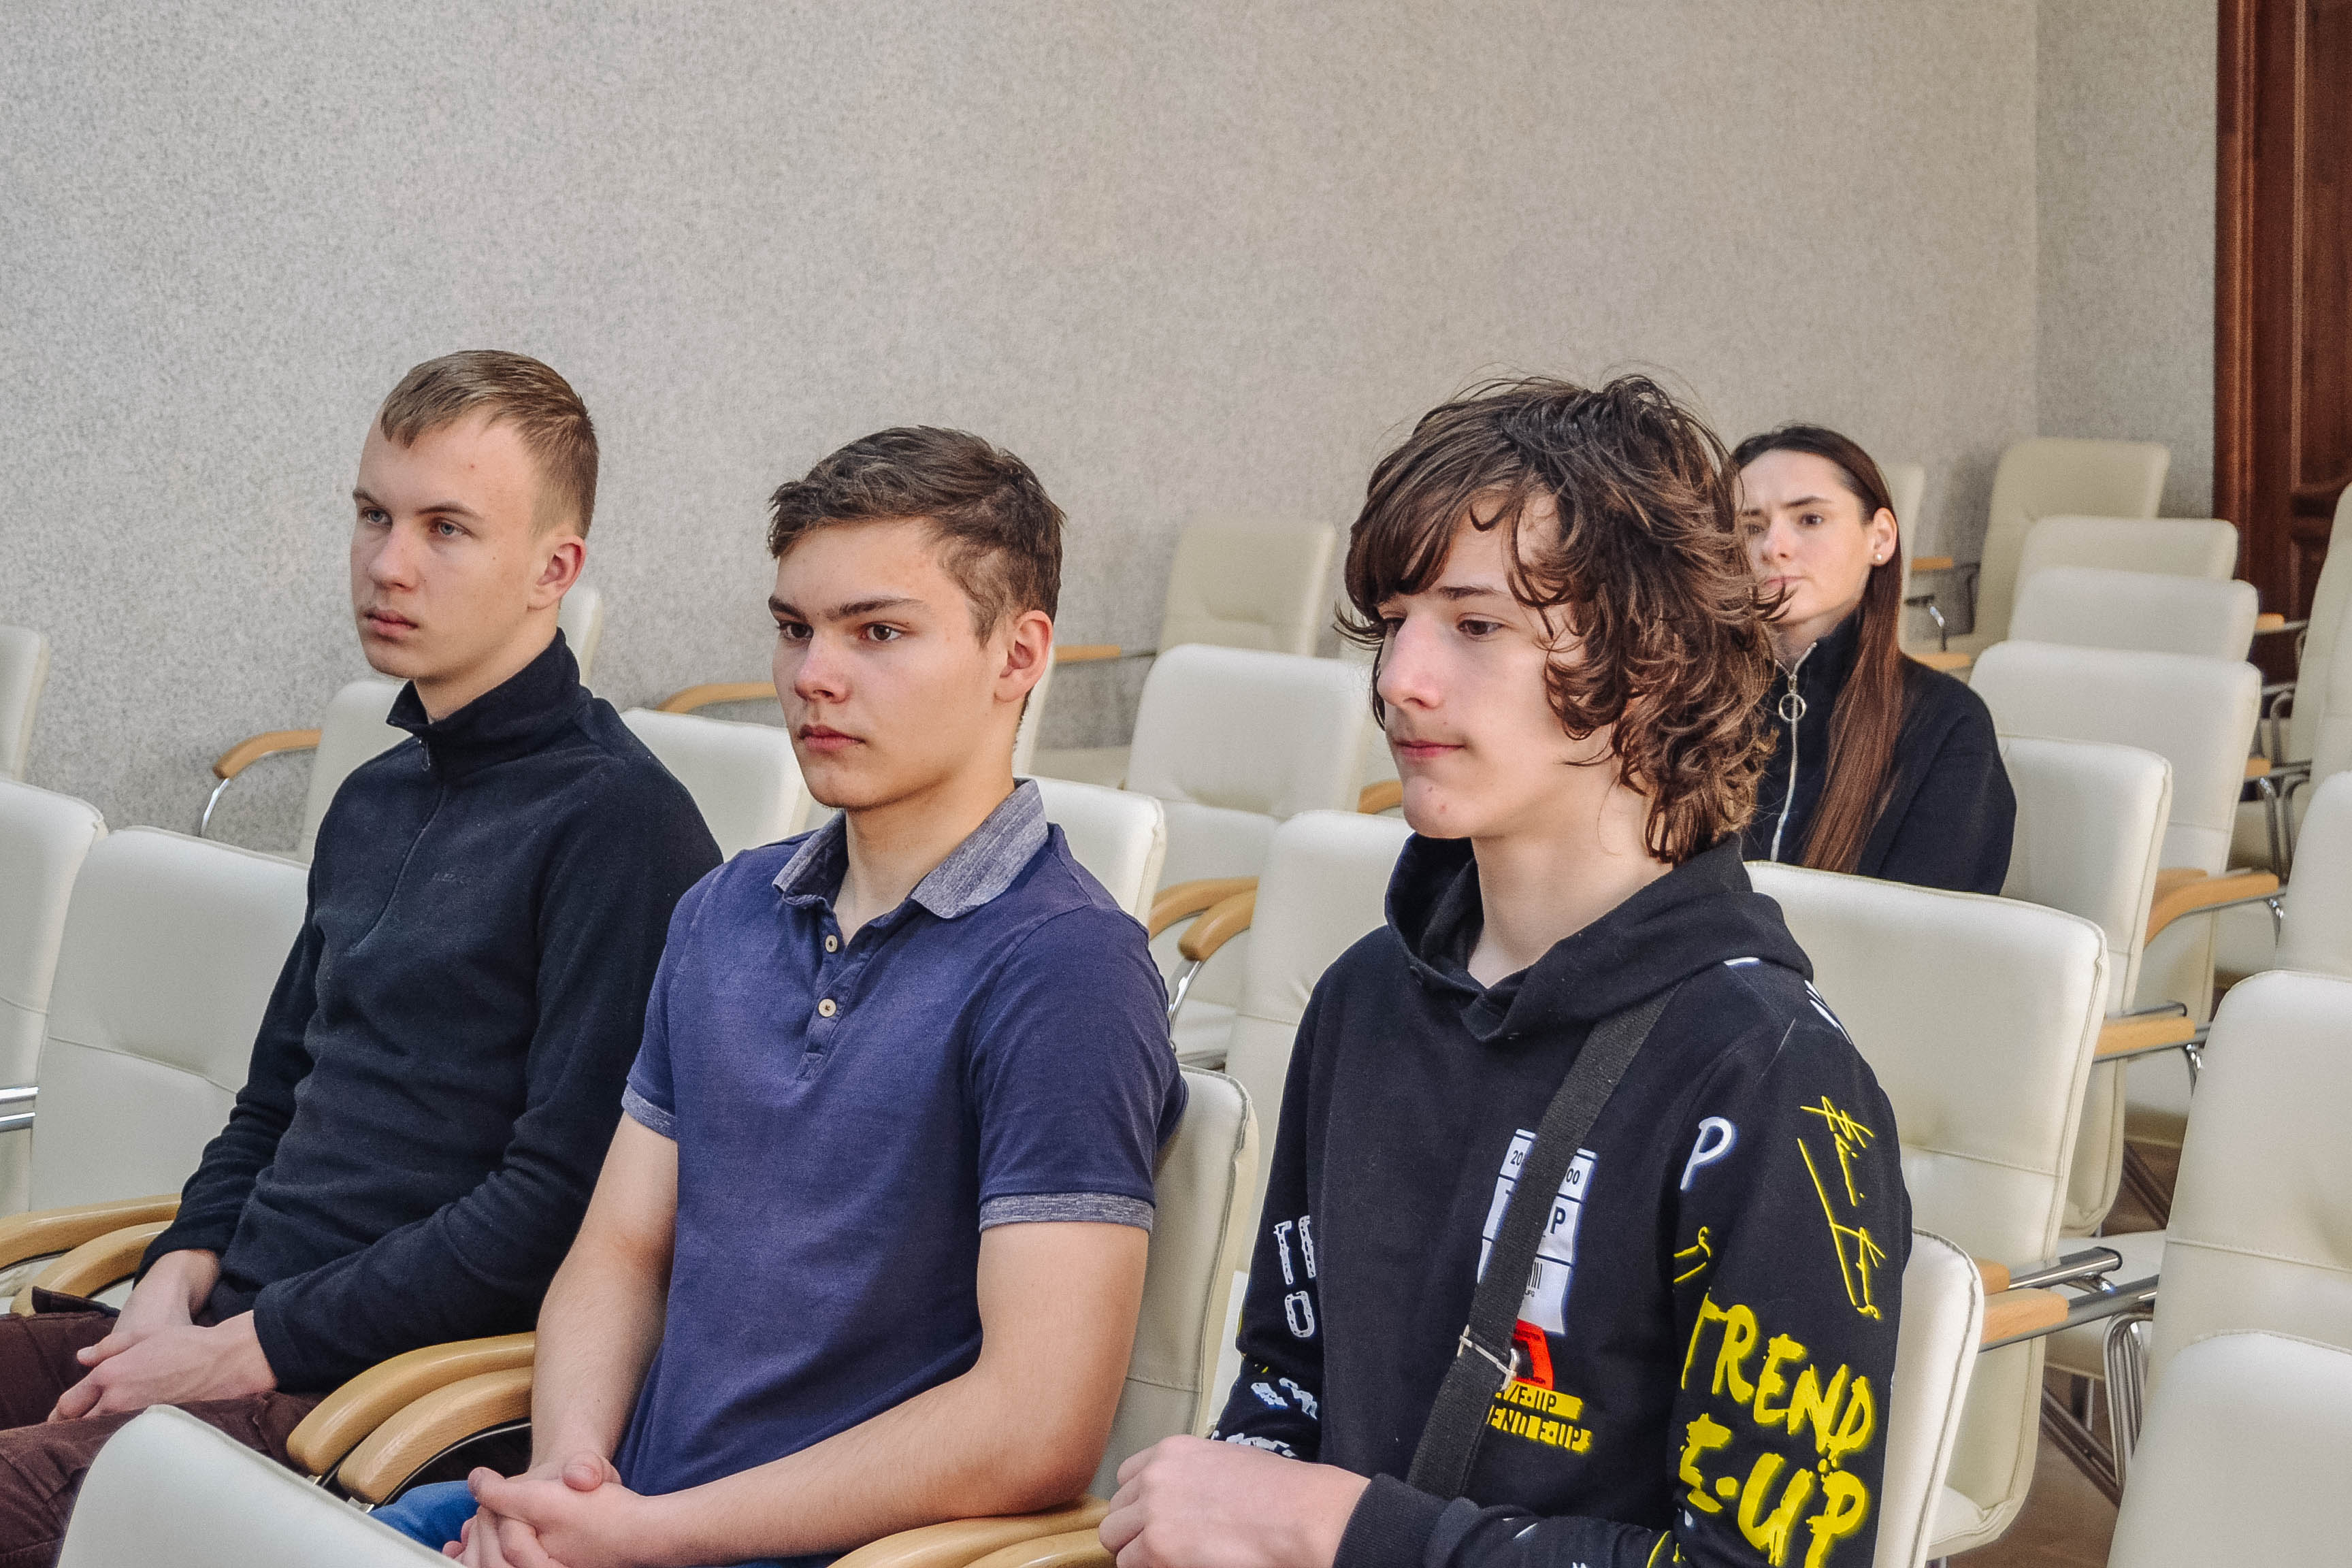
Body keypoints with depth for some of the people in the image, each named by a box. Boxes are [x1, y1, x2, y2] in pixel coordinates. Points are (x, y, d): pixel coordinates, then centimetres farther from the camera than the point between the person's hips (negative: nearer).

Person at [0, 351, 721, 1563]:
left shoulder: (616, 824, -12)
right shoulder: (373, 801, 17)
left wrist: (253, 1348, -13)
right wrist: (184, 1271, 5)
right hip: (239, 1328, 8)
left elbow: (564, 1194, -16)